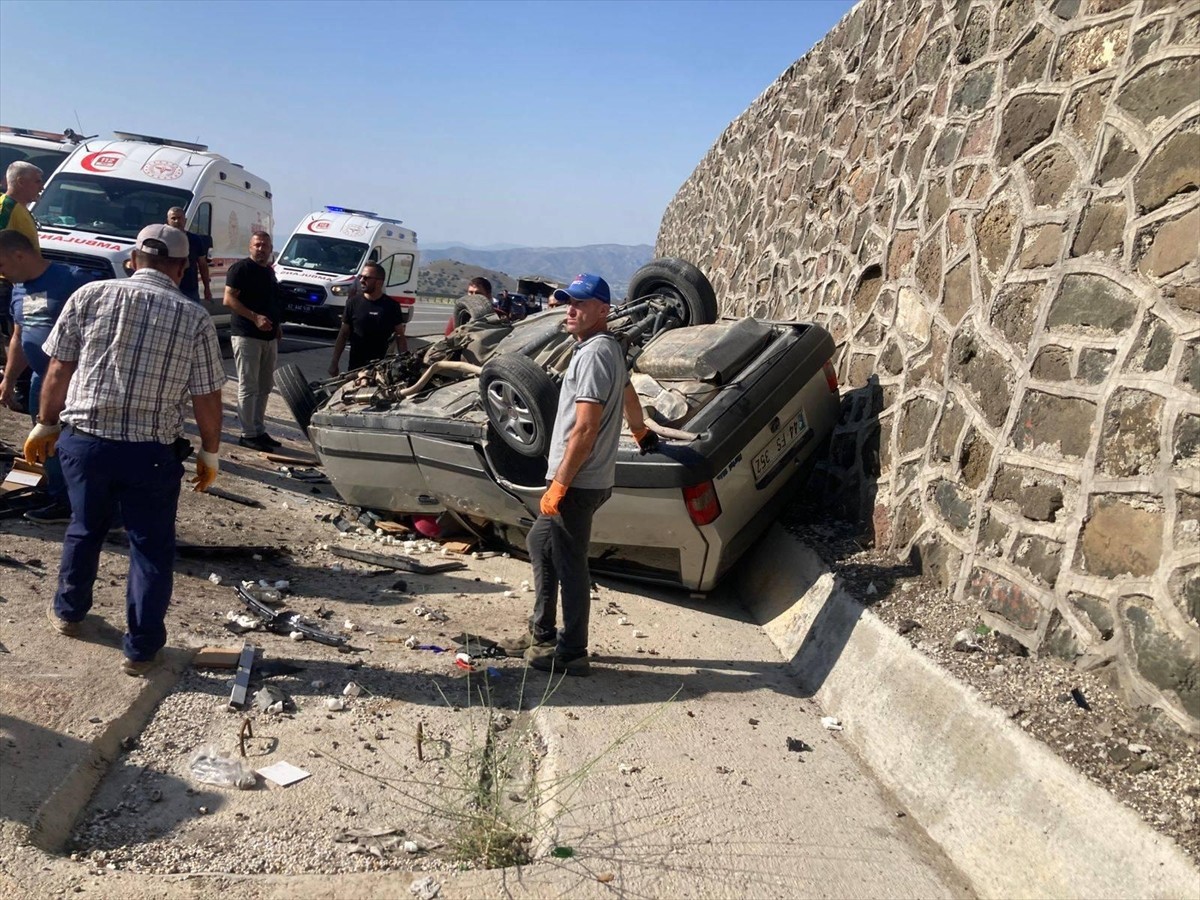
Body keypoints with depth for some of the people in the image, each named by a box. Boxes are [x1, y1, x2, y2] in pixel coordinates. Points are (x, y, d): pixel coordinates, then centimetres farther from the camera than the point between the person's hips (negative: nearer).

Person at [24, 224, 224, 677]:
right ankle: (141, 649, 16)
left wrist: (45, 425, 16)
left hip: (83, 440, 3)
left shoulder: (89, 295, 1)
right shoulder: (195, 318, -5)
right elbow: (207, 399, -3)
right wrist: (210, 453, 9)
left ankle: (68, 611, 45)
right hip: (151, 452, -3)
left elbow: (58, 371, 4)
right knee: (151, 547, 11)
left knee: (85, 529, 25)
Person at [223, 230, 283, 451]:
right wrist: (255, 318, -24)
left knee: (264, 387, 12)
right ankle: (248, 434, 0)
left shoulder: (269, 271, 17)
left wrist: (277, 323, 14)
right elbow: (229, 299, -15)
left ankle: (259, 431, 20)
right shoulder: (241, 268, -8)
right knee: (248, 388, -5)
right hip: (246, 336, -8)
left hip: (268, 336, 8)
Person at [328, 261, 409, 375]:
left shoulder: (391, 306, -1)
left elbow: (400, 337, 3)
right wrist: (334, 363, 2)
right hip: (355, 366, 1)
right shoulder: (353, 302, 1)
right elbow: (343, 335, 5)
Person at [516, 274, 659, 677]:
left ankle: (571, 653, 8)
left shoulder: (594, 354, -18)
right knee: (539, 543, 20)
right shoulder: (610, 348, 14)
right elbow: (628, 394, 33)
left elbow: (585, 428, -23)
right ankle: (542, 635, 29)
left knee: (570, 565, -2)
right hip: (586, 480, 11)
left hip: (579, 482, -11)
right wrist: (640, 430, 51)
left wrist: (559, 483, -20)